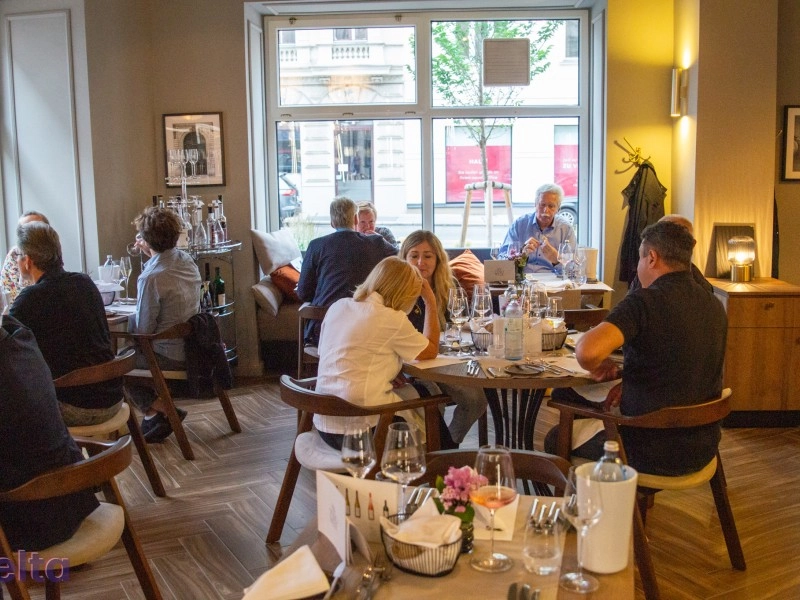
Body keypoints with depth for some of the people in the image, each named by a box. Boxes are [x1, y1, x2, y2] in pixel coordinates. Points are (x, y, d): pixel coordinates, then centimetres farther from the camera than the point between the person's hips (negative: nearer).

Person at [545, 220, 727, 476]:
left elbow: (587, 351, -38)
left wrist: (598, 368, -15)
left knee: (556, 440, 16)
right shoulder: (715, 307, 2)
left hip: (654, 455, -7)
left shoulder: (645, 301, -22)